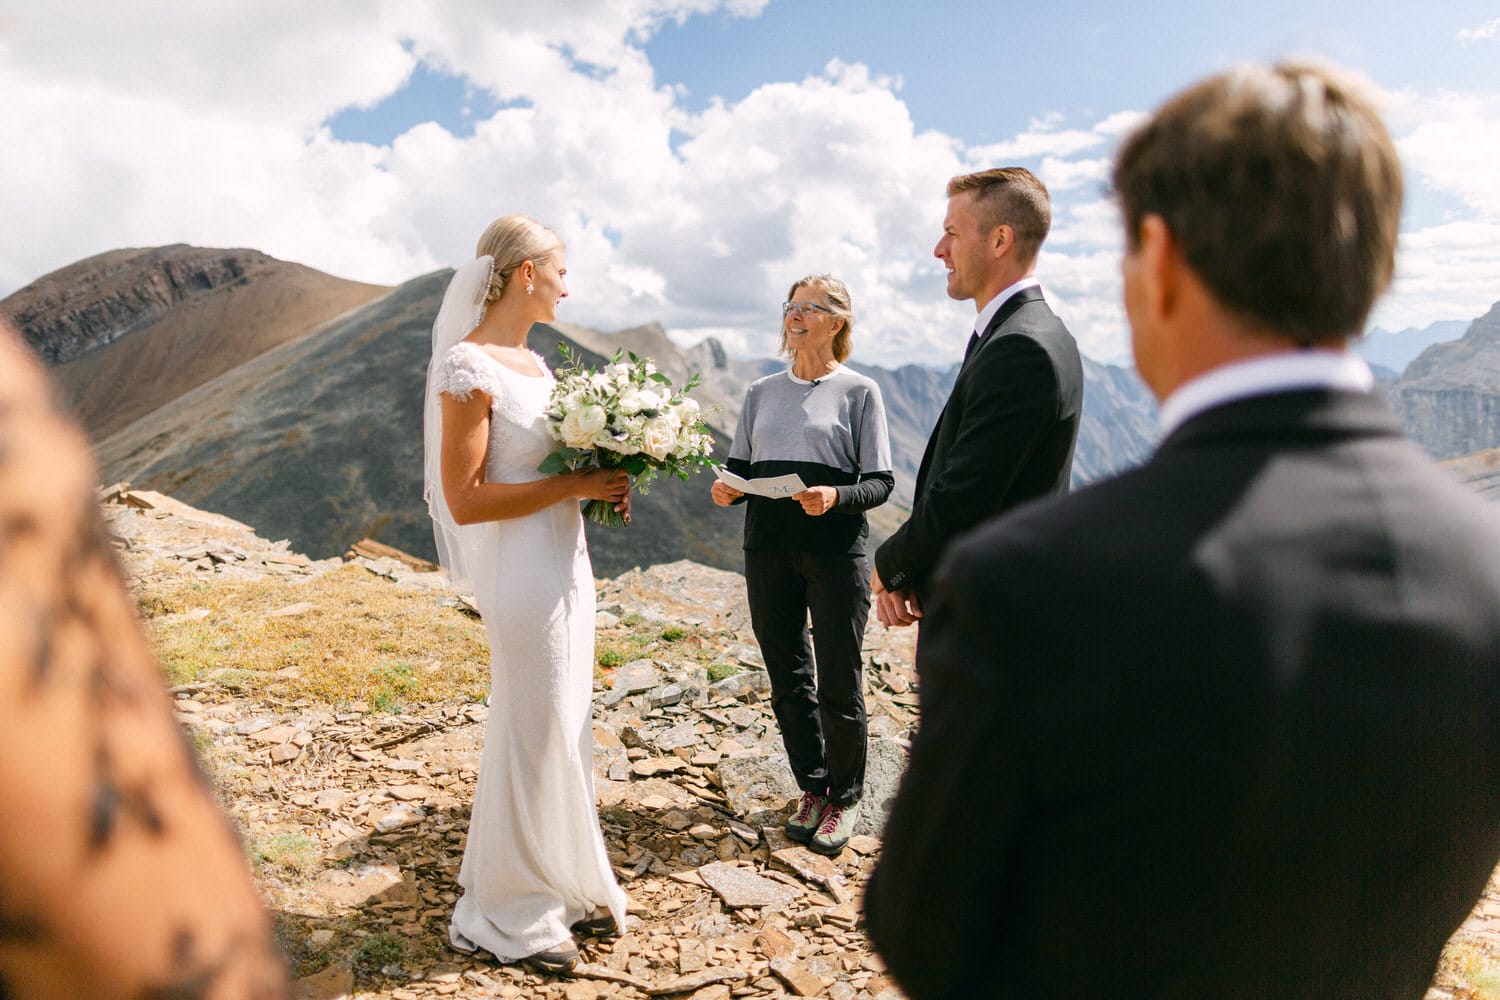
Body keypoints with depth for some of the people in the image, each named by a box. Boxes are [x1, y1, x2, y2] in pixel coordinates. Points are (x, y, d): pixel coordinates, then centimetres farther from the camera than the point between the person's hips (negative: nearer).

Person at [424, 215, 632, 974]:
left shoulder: (532, 362, 11)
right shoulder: (468, 367, -15)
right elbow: (465, 500, -19)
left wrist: (601, 484, 1)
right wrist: (573, 485, -19)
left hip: (565, 559, 9)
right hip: (521, 570, -9)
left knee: (565, 727, 17)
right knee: (532, 735, 4)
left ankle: (561, 883, 35)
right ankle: (512, 912, 24)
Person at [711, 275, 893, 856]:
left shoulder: (858, 391, 1)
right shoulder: (761, 392, 14)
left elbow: (881, 481, -4)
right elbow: (740, 468, 15)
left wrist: (837, 496, -23)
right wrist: (727, 490, -7)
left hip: (836, 550, -4)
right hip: (768, 548, 4)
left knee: (838, 682, 2)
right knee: (788, 679, 11)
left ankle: (845, 799, 22)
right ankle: (813, 789, 30)